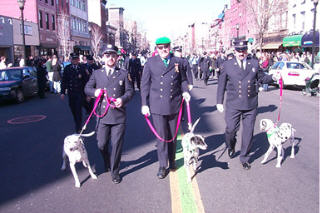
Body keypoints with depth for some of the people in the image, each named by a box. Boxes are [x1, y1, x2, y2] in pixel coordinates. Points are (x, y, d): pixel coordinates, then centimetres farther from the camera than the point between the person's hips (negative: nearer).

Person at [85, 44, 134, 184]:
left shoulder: (123, 73, 8)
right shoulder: (96, 73, 10)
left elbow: (130, 91, 6)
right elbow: (87, 88, 14)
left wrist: (123, 99, -14)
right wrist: (95, 92, -8)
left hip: (119, 116, -1)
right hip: (102, 116, 1)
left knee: (117, 144, 2)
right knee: (101, 144, 8)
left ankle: (115, 171, 20)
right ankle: (107, 163, 40)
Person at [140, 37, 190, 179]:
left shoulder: (177, 62, 6)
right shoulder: (150, 63, 2)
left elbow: (183, 80, 17)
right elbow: (145, 84, 3)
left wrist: (185, 91, -3)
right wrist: (144, 104, -2)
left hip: (174, 104, 2)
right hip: (157, 105, -2)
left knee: (172, 135, 13)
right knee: (161, 136, 1)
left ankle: (172, 160, 33)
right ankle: (162, 165, 15)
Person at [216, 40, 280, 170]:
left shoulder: (254, 63, 7)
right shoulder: (227, 65, 2)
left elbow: (261, 78, 16)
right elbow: (221, 84, 3)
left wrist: (272, 77, -5)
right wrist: (219, 102, 1)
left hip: (251, 105, 2)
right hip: (233, 105, -2)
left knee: (248, 132, 6)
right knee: (231, 129, 0)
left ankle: (244, 158, 24)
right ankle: (231, 147, 35)